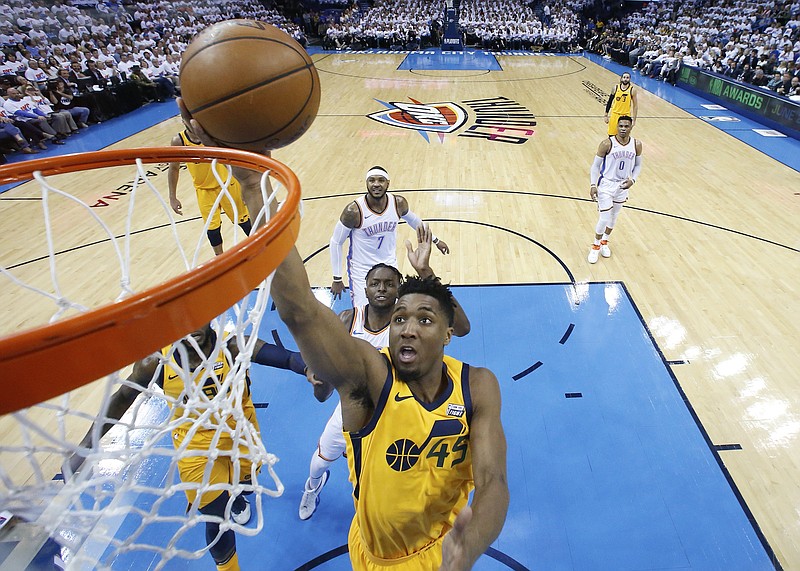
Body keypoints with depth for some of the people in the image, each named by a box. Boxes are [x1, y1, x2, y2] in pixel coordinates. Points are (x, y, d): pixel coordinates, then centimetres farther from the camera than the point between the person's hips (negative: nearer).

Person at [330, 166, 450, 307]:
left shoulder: (399, 203, -13)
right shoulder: (353, 210, -24)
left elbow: (413, 220, 10)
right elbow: (336, 243, -13)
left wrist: (435, 240, 19)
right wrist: (337, 279, -10)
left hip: (390, 265, 4)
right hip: (361, 270, -3)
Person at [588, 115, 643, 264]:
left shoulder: (636, 144, -4)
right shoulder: (607, 144, -16)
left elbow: (638, 165, 9)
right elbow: (596, 165, -9)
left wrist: (632, 179, -8)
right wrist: (593, 185, -18)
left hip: (623, 185, 4)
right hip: (606, 184, -4)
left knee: (614, 216, 17)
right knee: (604, 218, -7)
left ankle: (604, 242, 38)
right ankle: (596, 246, 16)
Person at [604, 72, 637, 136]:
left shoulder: (632, 90, -7)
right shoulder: (615, 88, -2)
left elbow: (635, 105, -2)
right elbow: (610, 102, 7)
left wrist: (634, 119, -5)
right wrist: (606, 114, 6)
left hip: (626, 116, -2)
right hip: (615, 114, 2)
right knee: (611, 135, 7)